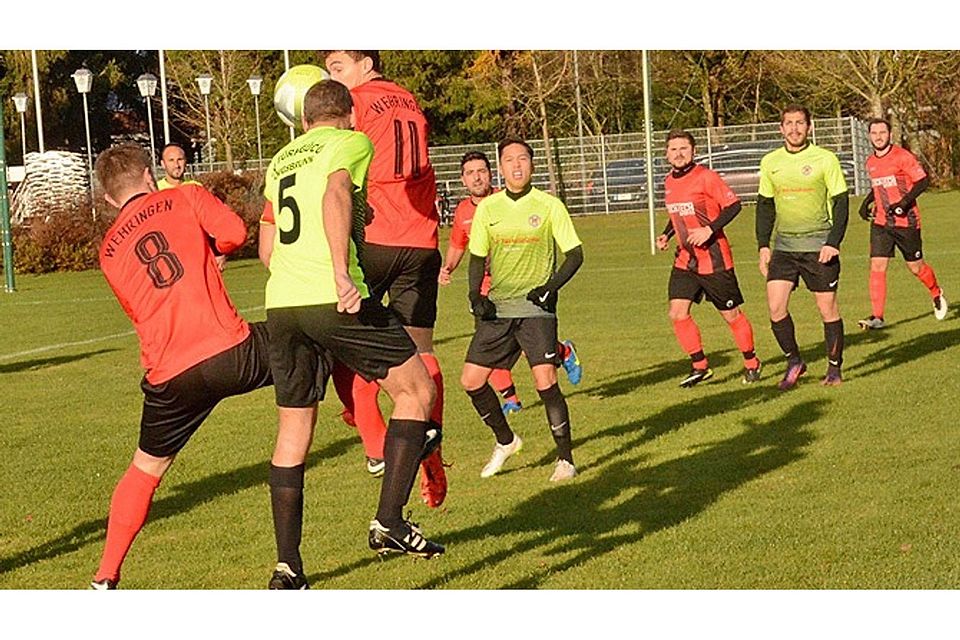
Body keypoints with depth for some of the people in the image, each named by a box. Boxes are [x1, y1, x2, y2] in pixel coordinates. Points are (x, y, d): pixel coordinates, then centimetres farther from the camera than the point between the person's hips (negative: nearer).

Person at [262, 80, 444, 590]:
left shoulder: (281, 160, 24)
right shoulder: (351, 142, 5)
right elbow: (336, 194, -17)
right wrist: (341, 274, -26)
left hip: (280, 304, 7)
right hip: (333, 299, -7)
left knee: (293, 430, 14)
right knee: (416, 389, 7)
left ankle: (287, 567, 12)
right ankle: (389, 522, -3)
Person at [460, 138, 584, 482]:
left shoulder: (549, 206, -3)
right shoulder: (487, 208, 6)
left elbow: (575, 254, 1)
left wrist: (551, 287, -13)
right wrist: (475, 295, 0)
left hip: (536, 306, -4)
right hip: (497, 307, 4)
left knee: (545, 380, -17)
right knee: (471, 379, 0)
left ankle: (566, 458, -2)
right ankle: (505, 441, 25)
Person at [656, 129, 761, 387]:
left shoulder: (706, 177, -13)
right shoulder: (670, 181, 8)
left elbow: (733, 205, -14)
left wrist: (710, 230, -23)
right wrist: (666, 235, 7)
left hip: (714, 259, -6)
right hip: (685, 260, 6)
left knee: (731, 315, 4)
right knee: (678, 314, -6)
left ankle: (751, 363, 23)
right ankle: (700, 366, 7)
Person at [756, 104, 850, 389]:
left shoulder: (825, 159, -4)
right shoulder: (770, 162, 7)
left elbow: (841, 203, -2)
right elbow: (765, 205, 15)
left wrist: (833, 243, -11)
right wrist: (763, 245, 7)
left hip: (819, 246, -3)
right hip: (784, 245, 3)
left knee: (828, 307, 1)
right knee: (776, 306, -8)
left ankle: (834, 368, 13)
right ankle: (794, 361, 9)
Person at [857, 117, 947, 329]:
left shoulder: (902, 156, -11)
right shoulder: (871, 162, 9)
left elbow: (923, 181, -11)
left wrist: (905, 202, -21)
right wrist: (867, 202, 10)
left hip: (906, 221, -5)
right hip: (881, 222, 5)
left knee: (916, 267, 8)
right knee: (877, 266, -10)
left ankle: (937, 295, 38)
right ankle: (877, 317, -11)